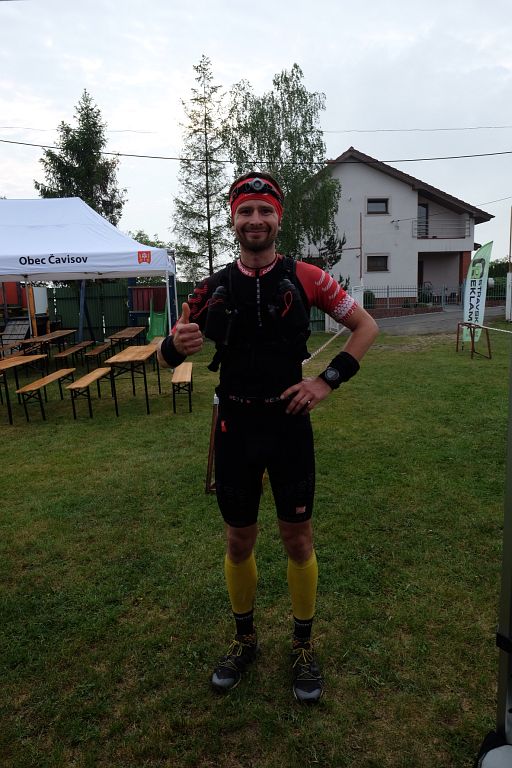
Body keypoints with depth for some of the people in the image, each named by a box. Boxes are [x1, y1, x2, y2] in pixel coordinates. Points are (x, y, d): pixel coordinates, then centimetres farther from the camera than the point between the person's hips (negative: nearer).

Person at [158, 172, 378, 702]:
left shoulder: (305, 278, -4)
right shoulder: (213, 288, 1)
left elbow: (366, 326, 3)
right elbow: (167, 355, 6)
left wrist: (328, 381, -9)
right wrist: (176, 345, -19)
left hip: (289, 424, -1)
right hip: (235, 426, 2)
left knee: (297, 540, 9)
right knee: (238, 542, 13)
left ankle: (303, 645, 32)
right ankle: (244, 639, 37)